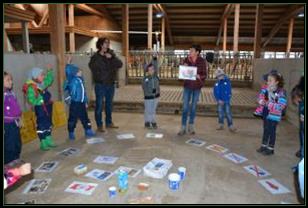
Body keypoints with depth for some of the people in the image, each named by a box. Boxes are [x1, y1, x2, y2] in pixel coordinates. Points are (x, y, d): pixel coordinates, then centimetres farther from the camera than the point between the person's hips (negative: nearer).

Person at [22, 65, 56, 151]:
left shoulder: (43, 84, 6)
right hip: (40, 109, -8)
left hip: (47, 107, 8)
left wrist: (49, 71, 16)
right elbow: (31, 100, -21)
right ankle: (43, 144, 11)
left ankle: (48, 141, 27)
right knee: (41, 126, 1)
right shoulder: (31, 87, -16)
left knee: (48, 124, 15)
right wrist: (41, 100, -25)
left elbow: (50, 79, 25)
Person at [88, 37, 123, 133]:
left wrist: (112, 57, -18)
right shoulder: (96, 56, -4)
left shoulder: (111, 54, 7)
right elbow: (91, 66, -19)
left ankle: (109, 122, 28)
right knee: (99, 105, 0)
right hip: (100, 84, -4)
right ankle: (99, 125, 10)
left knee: (109, 104, 15)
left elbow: (120, 64, -5)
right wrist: (100, 55, -19)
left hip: (110, 84, 5)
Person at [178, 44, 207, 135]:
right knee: (185, 107, -2)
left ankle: (191, 126, 25)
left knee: (193, 106, 9)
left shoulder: (202, 61, -7)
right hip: (187, 86, 1)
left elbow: (204, 75, -5)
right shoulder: (186, 60, -2)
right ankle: (183, 128, 4)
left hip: (197, 87, -1)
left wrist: (199, 76, -25)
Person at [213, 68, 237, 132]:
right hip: (220, 102, 3)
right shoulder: (216, 84, 1)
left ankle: (231, 126, 0)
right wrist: (219, 100, -10)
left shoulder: (227, 82, -6)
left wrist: (225, 100, -12)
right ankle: (221, 125, 23)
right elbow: (215, 93, 1)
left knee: (228, 113, -4)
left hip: (226, 101, -3)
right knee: (220, 113, 11)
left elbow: (229, 92, -7)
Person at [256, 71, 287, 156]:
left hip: (274, 115, -6)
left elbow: (281, 106, -24)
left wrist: (269, 104, -26)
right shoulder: (267, 89, -1)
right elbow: (261, 97, 11)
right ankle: (264, 146, 34)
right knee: (265, 130, 18)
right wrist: (262, 101, -12)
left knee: (271, 131, 7)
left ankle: (270, 149, 23)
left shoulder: (281, 92, -19)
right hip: (266, 113, 6)